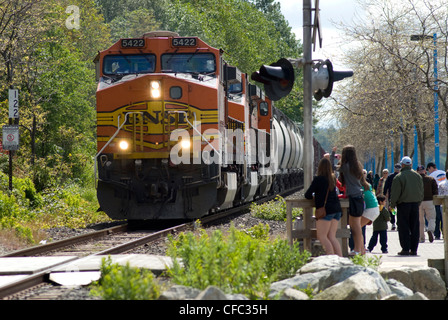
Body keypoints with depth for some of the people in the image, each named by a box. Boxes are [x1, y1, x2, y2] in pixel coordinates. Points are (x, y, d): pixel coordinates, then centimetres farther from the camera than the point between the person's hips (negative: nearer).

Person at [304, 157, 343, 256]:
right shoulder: (332, 179, 12)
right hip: (337, 209, 7)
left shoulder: (318, 179, -7)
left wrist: (313, 196, 17)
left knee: (322, 236, -6)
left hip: (326, 210, -7)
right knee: (332, 236, 8)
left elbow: (307, 195, -3)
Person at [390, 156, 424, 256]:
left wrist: (392, 205, 1)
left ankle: (405, 249, -4)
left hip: (403, 204, -5)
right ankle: (414, 249, 7)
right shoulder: (418, 176, 9)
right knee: (415, 227, 7)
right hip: (415, 203, 5)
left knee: (403, 228, -1)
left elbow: (395, 193, -9)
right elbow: (421, 191, 15)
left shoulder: (399, 177, -9)